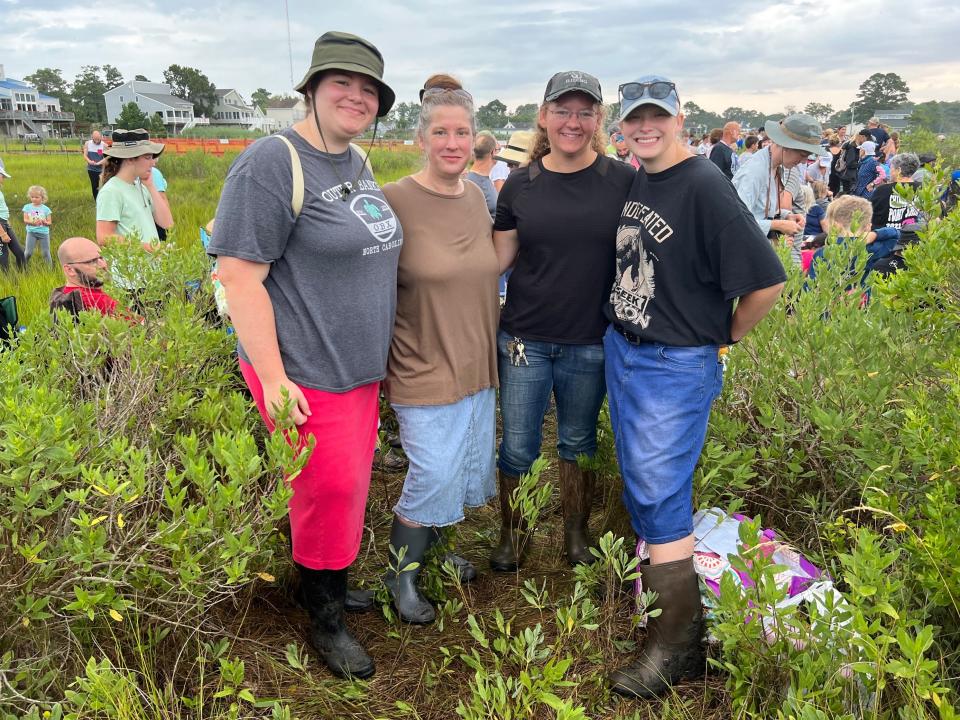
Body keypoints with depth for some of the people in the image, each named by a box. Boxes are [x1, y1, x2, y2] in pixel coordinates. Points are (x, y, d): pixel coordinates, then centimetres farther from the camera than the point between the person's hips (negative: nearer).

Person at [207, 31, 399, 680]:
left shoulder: (359, 164, 11)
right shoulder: (274, 163, -16)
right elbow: (239, 275, -19)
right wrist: (273, 377, -21)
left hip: (360, 367, 8)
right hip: (305, 372, -8)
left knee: (352, 483, 17)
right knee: (329, 492, 3)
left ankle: (338, 585, 39)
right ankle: (326, 621, 26)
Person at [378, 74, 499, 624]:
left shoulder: (477, 198, 4)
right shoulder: (395, 201, -15)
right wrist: (380, 364, -11)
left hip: (478, 366, 7)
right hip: (424, 370, -7)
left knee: (466, 470, 16)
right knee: (433, 476, -2)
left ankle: (430, 548, 41)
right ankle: (400, 575, 22)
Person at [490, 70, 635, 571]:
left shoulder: (624, 181, -4)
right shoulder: (521, 184, 0)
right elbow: (498, 259, 6)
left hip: (591, 342, 0)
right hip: (525, 339, 1)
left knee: (578, 443, 16)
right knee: (518, 448, 8)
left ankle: (576, 534, 37)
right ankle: (513, 534, 32)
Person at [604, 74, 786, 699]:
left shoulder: (704, 187, -18)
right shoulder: (631, 181, 7)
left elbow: (768, 281, -22)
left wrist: (723, 338, -8)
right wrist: (624, 329, 14)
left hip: (677, 366, -8)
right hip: (621, 352, 8)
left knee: (661, 495, -5)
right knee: (640, 481, 19)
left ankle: (678, 645, 8)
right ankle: (661, 578, 41)